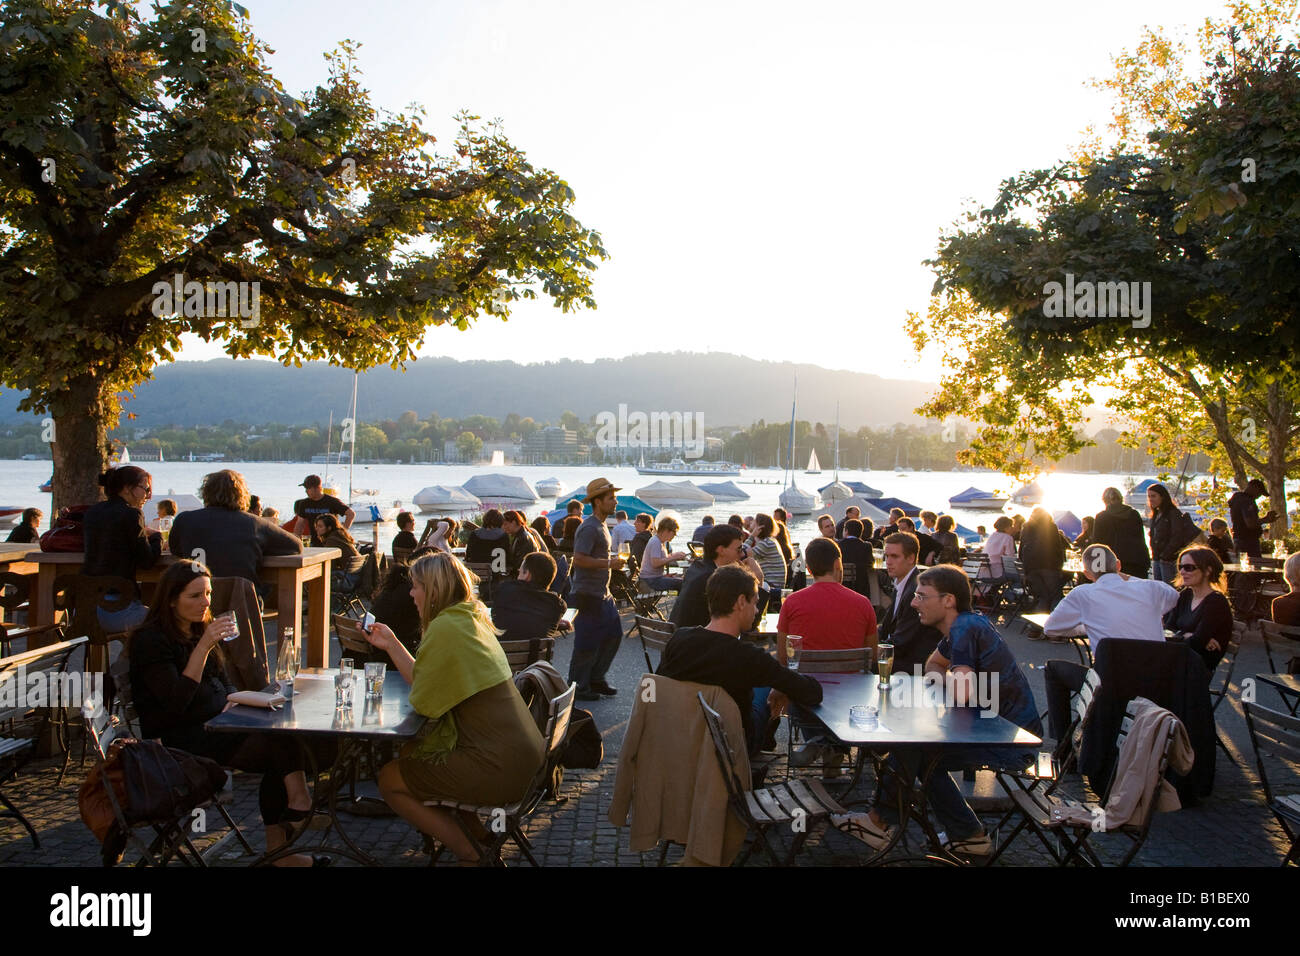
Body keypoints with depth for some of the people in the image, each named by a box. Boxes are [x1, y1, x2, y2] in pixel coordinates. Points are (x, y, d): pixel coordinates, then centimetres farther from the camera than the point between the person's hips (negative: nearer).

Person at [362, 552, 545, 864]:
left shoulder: (446, 627, -16)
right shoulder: (471, 619, 12)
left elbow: (423, 702, -10)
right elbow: (428, 683, 15)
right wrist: (392, 645, 18)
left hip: (501, 767, -10)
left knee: (390, 780, 3)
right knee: (413, 754, 27)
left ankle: (470, 855, 8)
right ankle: (484, 838, 23)